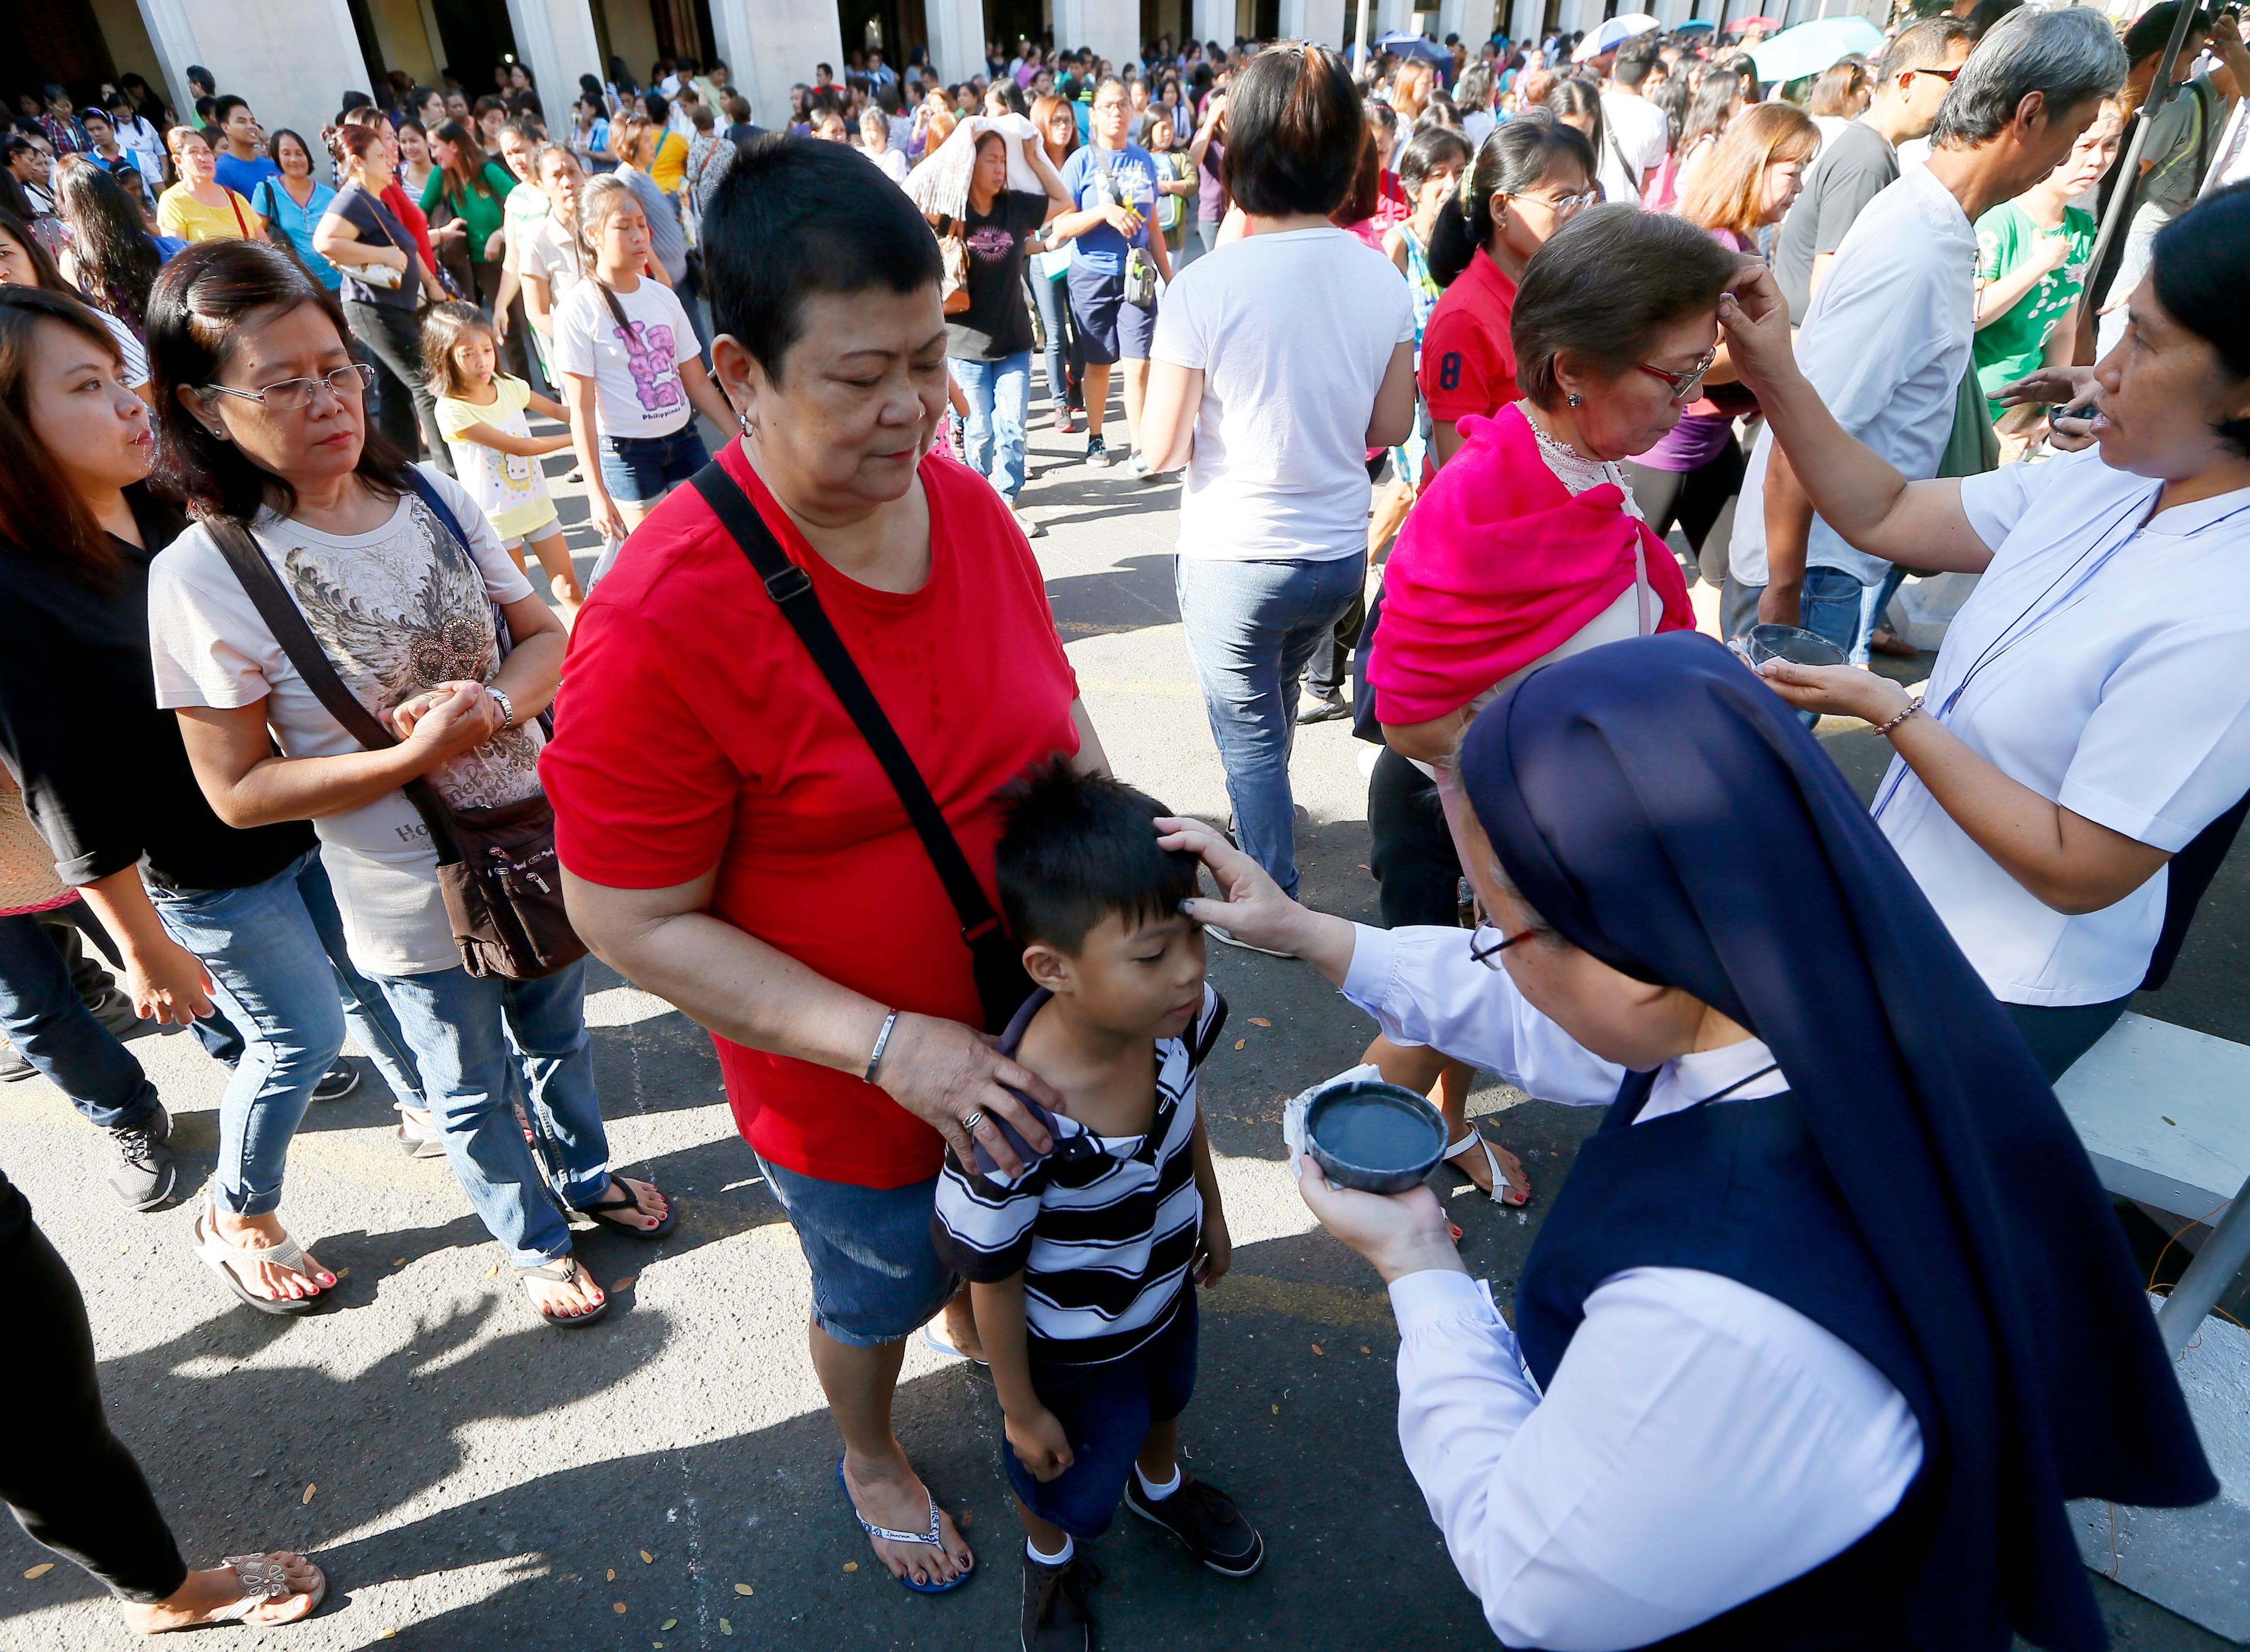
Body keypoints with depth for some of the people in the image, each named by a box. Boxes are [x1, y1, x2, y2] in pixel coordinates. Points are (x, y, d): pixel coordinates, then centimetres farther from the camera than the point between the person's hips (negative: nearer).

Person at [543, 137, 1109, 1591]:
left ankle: (980, 1329, 69)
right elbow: (636, 922, -23)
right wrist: (888, 1045, -28)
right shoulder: (664, 621, -30)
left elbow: (1055, 711, 4)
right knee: (877, 1294, 26)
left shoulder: (969, 505, -11)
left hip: (1024, 1019, 5)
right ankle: (873, 1459, 60)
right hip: (853, 1087, -5)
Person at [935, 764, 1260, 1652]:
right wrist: (1021, 1408, -11)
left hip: (1168, 1291, 5)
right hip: (1074, 1351, -5)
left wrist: (1210, 1210, 11)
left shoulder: (1178, 1018, -28)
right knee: (1069, 1480, 26)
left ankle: (1161, 1486, 71)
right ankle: (1050, 1562, 63)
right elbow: (993, 1279, -26)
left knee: (1165, 1401, 36)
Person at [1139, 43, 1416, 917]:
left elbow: (1160, 450, -14)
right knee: (1277, 698, 29)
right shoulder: (1381, 276, -5)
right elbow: (1389, 427, 4)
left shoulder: (1205, 288, -18)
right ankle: (1263, 829, 51)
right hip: (1341, 551, 5)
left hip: (1234, 558, -5)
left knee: (1249, 732, 13)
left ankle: (1276, 901, 26)